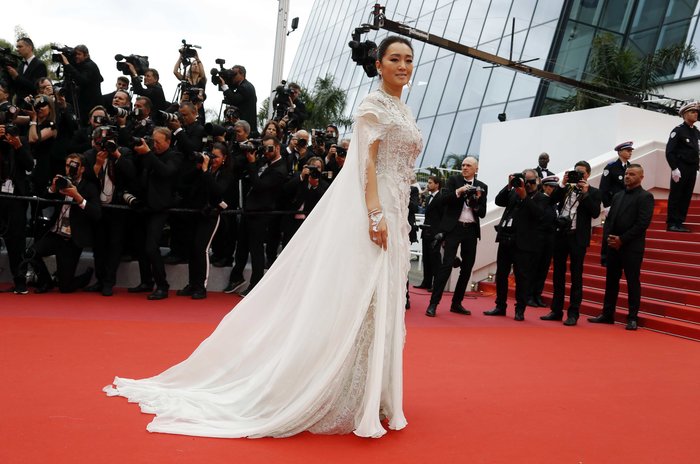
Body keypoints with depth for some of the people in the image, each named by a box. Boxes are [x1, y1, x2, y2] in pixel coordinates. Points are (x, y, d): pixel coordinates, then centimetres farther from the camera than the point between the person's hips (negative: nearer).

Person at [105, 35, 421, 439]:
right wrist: (375, 212, -25)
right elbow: (367, 160, -15)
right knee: (359, 298, -9)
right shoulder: (375, 103, -4)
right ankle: (335, 395, 0)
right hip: (371, 209, -8)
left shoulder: (405, 111, 20)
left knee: (382, 302, 10)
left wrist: (399, 218, 17)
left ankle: (369, 392, 20)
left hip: (394, 212, 8)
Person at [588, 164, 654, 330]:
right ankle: (607, 314, 17)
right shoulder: (617, 196, 18)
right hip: (613, 246, 6)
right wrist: (608, 237, -2)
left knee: (633, 282, 0)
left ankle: (632, 318, 7)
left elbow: (643, 223, -13)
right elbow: (609, 219, 16)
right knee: (611, 280, 9)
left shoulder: (645, 197, -3)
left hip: (632, 248, -6)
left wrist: (622, 239, -15)